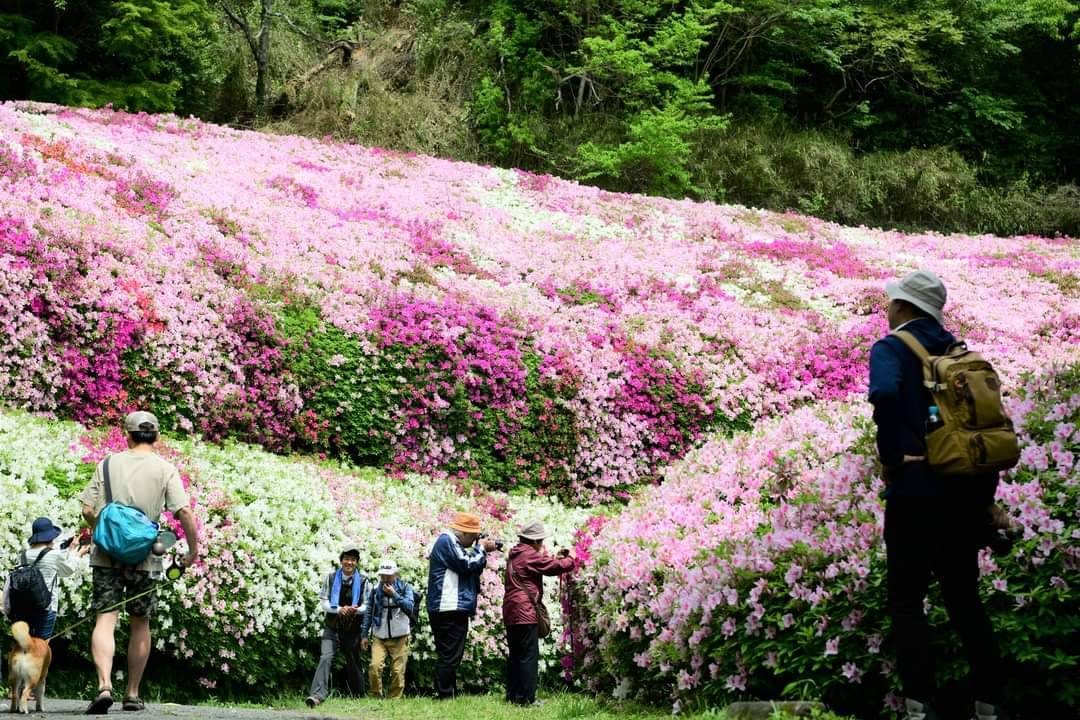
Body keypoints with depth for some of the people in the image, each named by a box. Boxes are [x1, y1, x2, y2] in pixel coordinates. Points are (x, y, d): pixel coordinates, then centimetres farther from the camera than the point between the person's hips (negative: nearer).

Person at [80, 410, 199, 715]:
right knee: (140, 624, 13)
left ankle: (104, 685, -23)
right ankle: (132, 693, 18)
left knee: (105, 620, -4)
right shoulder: (164, 469, -1)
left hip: (106, 555, 0)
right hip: (142, 558, 0)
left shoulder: (108, 464, 4)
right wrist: (193, 549, 3)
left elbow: (88, 510, 2)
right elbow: (185, 512, -9)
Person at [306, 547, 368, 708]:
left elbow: (367, 605, 1)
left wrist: (356, 610, -22)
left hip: (353, 628, 1)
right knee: (325, 657, -17)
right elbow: (323, 601, 0)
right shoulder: (330, 578, 2)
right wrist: (339, 609, -18)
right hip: (332, 627, -1)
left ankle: (358, 696, 28)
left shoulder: (362, 581, 1)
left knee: (353, 661, 11)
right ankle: (317, 695, -28)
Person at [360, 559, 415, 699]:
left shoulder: (405, 588, 1)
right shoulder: (375, 590, 6)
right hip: (379, 638, 1)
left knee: (398, 671, -4)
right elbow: (368, 613, 12)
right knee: (375, 666, -17)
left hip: (399, 638, -1)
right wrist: (364, 635, 10)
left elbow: (410, 608, -13)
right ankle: (375, 697, -3)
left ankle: (394, 699, 8)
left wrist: (394, 594, -19)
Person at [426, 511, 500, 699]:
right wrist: (482, 549, -3)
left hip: (454, 608, 11)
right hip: (450, 610, -11)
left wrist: (482, 550, 8)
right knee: (450, 657, -11)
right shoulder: (447, 541, -9)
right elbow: (467, 565, -16)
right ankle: (445, 697, -12)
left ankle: (447, 696, 15)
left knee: (447, 656, 12)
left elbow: (472, 569, 23)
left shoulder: (453, 542, 23)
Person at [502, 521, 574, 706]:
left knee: (516, 655, 14)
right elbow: (556, 567, -12)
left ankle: (512, 695, 16)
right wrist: (570, 560, 6)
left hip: (511, 611, 10)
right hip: (524, 612, -10)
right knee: (529, 656, -7)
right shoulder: (530, 555, -11)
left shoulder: (516, 555, 17)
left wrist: (555, 557, 19)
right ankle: (526, 698, -8)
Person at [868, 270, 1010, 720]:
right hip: (971, 485, 6)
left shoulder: (891, 348, -5)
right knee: (963, 594, 15)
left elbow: (885, 394, -27)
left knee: (905, 596, 3)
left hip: (919, 484, -6)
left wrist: (890, 457, -16)